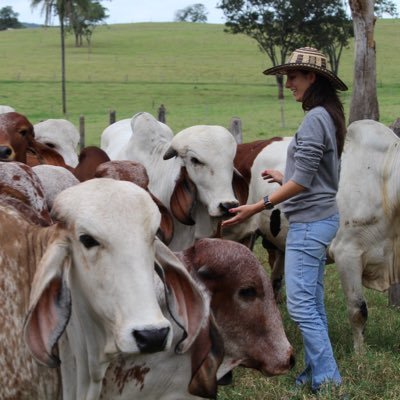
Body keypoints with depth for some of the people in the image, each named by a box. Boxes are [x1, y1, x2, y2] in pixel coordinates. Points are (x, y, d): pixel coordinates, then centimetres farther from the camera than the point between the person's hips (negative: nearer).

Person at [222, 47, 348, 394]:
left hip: (309, 222, -10)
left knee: (300, 305, -7)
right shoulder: (328, 117, 12)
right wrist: (286, 179, 27)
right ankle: (315, 374, 19)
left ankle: (328, 380, -4)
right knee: (312, 303, 13)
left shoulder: (315, 119, -17)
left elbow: (303, 181, -20)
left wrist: (258, 207, -18)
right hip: (320, 218, 10)